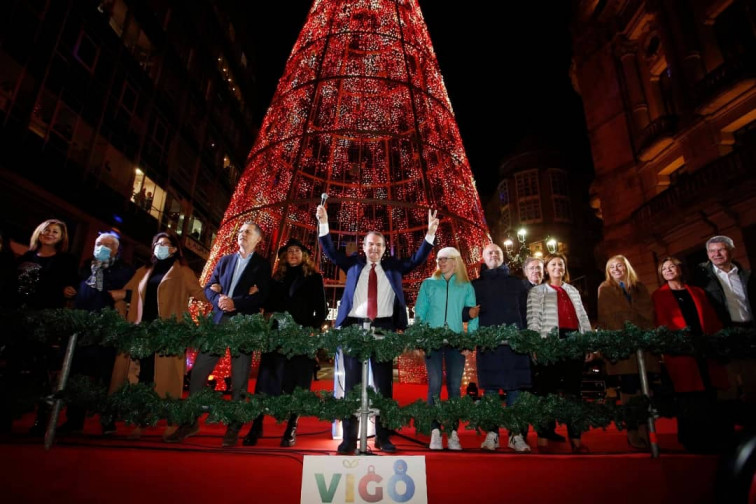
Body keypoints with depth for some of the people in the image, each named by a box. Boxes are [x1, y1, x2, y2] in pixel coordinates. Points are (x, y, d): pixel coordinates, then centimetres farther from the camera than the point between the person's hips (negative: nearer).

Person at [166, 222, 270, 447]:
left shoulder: (262, 264, 3)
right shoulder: (225, 260, 17)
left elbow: (262, 297, -8)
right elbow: (209, 288, 12)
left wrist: (235, 303, -17)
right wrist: (219, 299, -9)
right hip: (218, 321, 4)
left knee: (239, 379, 2)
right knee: (198, 371, 4)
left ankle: (233, 427, 14)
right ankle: (190, 421, 19)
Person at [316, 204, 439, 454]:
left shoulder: (393, 266, 12)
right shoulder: (353, 263, 11)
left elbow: (417, 259, 4)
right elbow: (331, 252, 2)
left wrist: (430, 233, -7)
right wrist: (324, 223, -10)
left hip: (384, 327, 1)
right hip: (354, 326, 0)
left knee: (383, 383, 6)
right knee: (352, 382, 4)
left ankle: (383, 437, 17)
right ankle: (349, 438, 12)